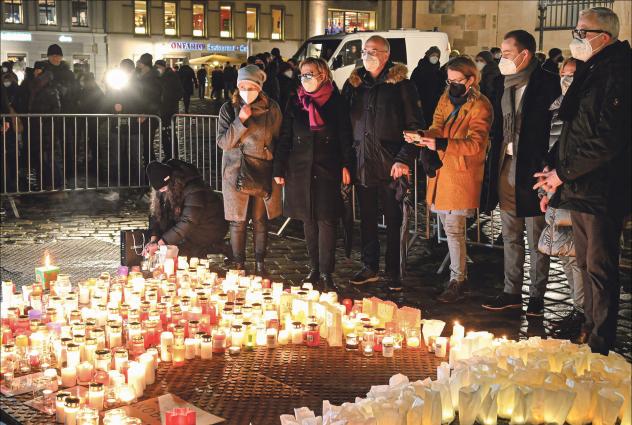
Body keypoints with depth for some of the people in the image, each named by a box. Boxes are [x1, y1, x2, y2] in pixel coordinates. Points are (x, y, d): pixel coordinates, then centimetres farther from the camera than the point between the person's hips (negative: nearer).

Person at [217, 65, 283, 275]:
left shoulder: (272, 109, 1)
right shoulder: (228, 109, 0)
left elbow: (278, 141, 9)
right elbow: (223, 143, -6)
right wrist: (240, 120, -17)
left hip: (264, 173, 0)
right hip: (236, 173, 0)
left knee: (260, 220, 6)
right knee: (238, 221, 2)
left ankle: (260, 264, 17)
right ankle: (238, 265, 12)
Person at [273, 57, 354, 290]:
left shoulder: (336, 102, 1)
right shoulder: (295, 103, 8)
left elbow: (345, 137, 2)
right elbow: (285, 138, 8)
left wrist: (346, 166, -6)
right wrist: (279, 169, 4)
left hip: (327, 170, -3)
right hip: (301, 170, 3)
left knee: (326, 221, -4)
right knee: (308, 221, 8)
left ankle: (326, 272, 2)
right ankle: (314, 269, 18)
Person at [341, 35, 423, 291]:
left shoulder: (401, 85, -2)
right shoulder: (354, 84, 11)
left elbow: (414, 126, -4)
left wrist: (404, 159, -13)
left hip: (391, 165, -4)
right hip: (362, 164, 4)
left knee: (394, 221, 3)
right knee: (367, 219, 12)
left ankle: (393, 273, 12)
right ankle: (369, 267, 24)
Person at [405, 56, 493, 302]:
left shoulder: (479, 106, -10)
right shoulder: (447, 98, 13)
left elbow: (474, 143, -21)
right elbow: (438, 127, 4)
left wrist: (440, 144, -34)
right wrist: (422, 136, -19)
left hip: (462, 174, -7)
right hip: (441, 171, 7)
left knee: (453, 229, -7)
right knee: (448, 226, 13)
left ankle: (457, 281, 1)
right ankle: (460, 273, 25)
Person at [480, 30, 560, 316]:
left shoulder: (546, 84, -10)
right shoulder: (506, 85, 11)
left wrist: (545, 170, -17)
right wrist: (495, 164, 7)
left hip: (532, 171, -7)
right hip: (506, 170, 7)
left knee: (536, 239, 5)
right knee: (510, 238, 14)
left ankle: (536, 296, 16)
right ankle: (512, 292, 24)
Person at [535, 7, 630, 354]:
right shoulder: (589, 72, 15)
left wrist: (564, 173, -16)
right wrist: (554, 167, 7)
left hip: (601, 191, -9)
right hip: (579, 187, 9)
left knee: (600, 267, -3)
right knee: (586, 263, 18)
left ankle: (601, 342, 6)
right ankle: (590, 327, 31)